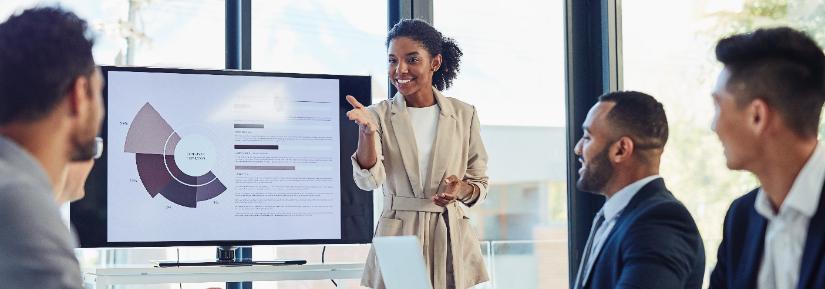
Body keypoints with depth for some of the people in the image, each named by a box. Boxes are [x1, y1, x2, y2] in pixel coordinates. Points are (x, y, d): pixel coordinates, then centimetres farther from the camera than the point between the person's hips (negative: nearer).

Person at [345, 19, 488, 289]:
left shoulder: (463, 114, 4)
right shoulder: (380, 115, 0)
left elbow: (480, 182, 10)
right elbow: (369, 180, -15)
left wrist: (463, 189, -12)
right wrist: (367, 130, -31)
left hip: (452, 242, 1)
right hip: (398, 238, -1)